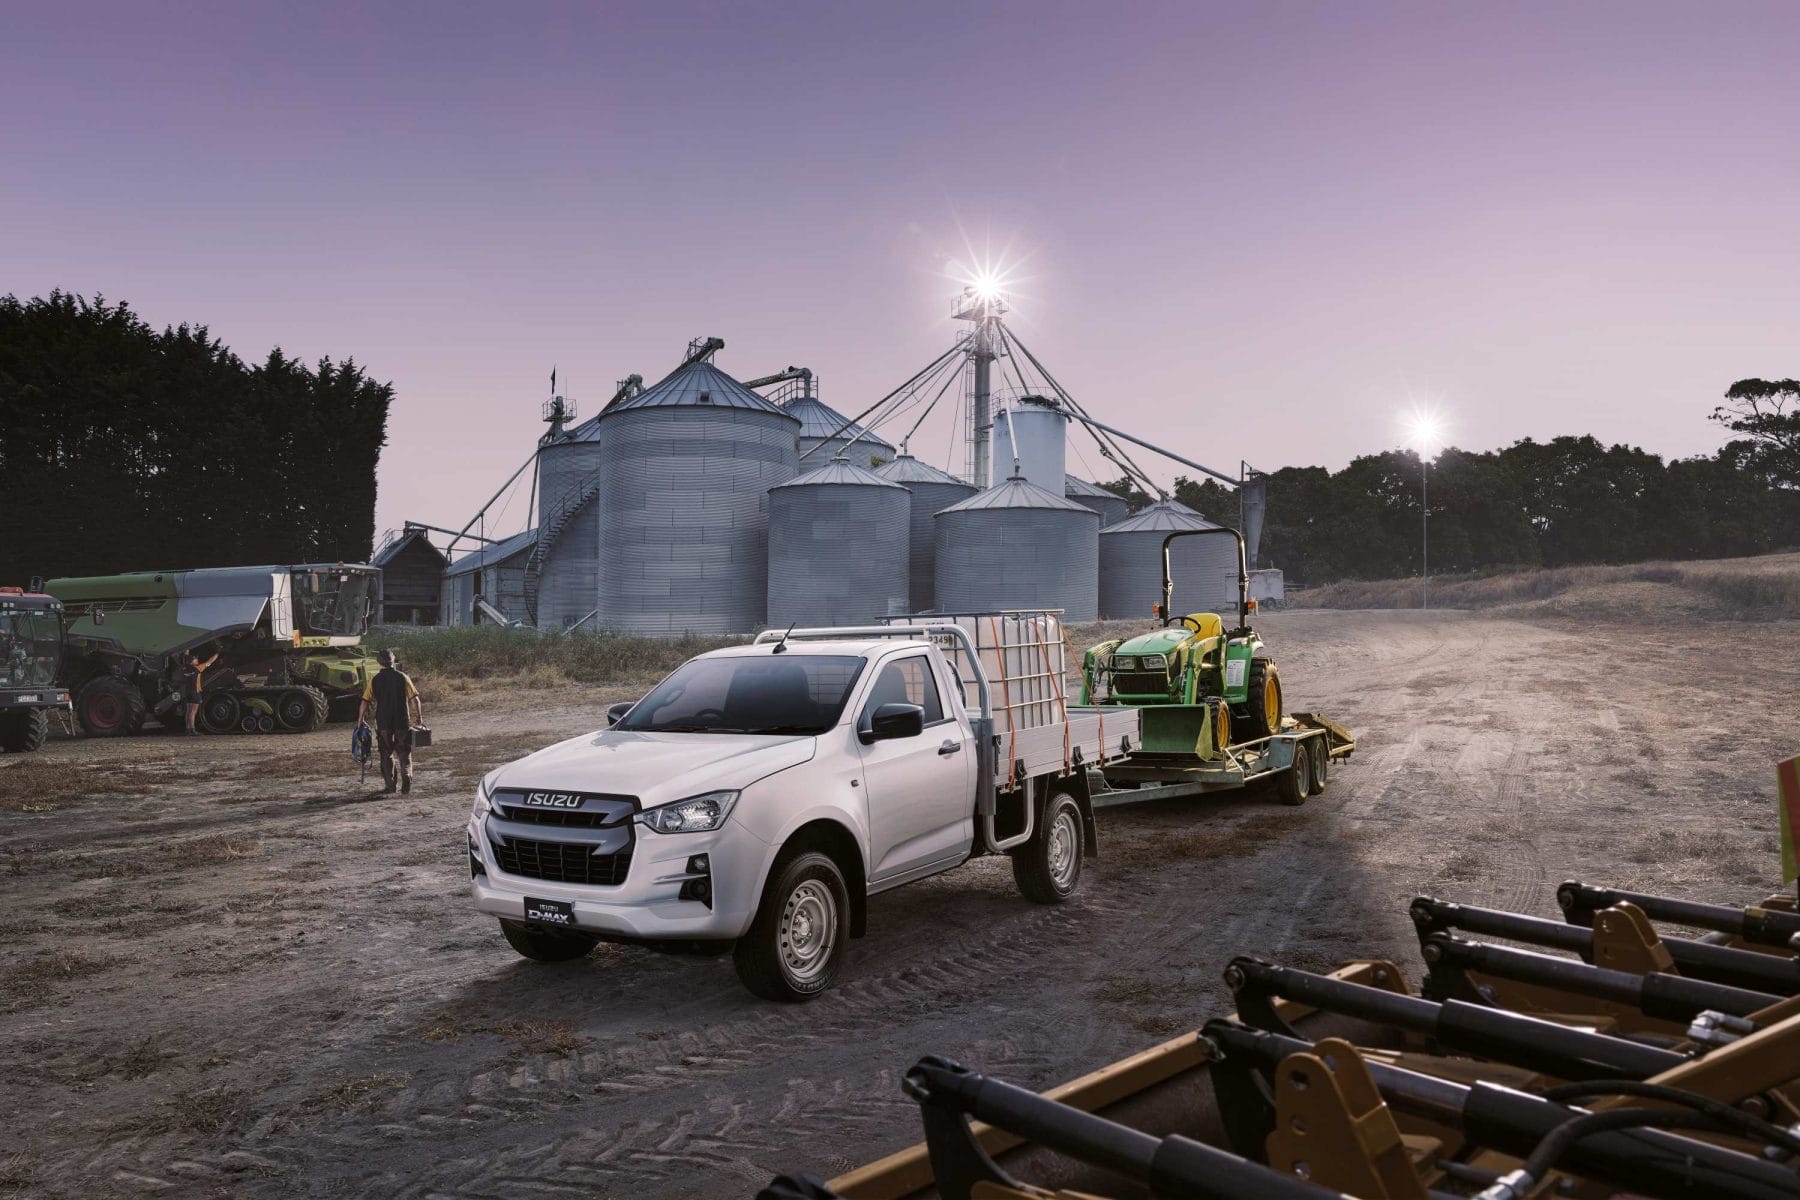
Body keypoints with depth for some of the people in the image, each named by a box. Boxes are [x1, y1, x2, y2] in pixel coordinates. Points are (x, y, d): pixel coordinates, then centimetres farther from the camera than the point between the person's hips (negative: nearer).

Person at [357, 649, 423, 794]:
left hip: (383, 723, 1)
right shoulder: (402, 677, -2)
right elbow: (414, 698, -4)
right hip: (402, 722, -1)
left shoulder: (374, 680, -1)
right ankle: (406, 786, -9)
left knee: (386, 754, 13)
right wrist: (419, 717, 5)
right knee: (405, 754, 4)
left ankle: (390, 786, 15)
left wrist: (360, 719, 13)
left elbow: (365, 701, 0)